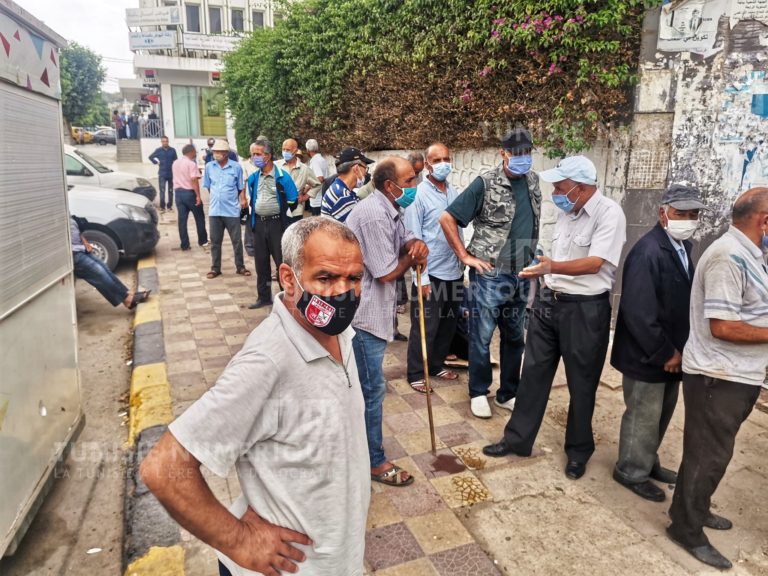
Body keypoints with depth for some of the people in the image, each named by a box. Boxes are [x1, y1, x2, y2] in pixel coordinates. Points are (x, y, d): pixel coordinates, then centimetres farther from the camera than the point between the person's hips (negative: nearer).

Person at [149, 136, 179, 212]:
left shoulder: (172, 150, -1)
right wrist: (156, 162, 2)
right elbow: (151, 157, 14)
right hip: (162, 174, -1)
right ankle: (162, 206, 0)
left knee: (170, 191, 8)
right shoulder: (158, 150, 1)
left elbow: (176, 160, 3)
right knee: (162, 190, -5)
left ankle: (169, 206, 18)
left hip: (171, 174, 1)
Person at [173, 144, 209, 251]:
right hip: (190, 193, -6)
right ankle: (203, 241, 19)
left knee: (182, 219, 5)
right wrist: (198, 195, -21)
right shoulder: (191, 163, -13)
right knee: (199, 217, 10)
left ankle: (184, 244, 5)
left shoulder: (175, 163, 11)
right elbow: (194, 180, -21)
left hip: (179, 192, 6)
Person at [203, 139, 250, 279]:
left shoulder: (236, 167, -5)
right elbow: (208, 186, 13)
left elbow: (241, 188, 2)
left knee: (237, 240, 5)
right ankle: (215, 268, 20)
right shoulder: (209, 166, 2)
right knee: (215, 241, 9)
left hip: (232, 210, -2)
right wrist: (216, 198, 10)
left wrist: (242, 200, -9)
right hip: (214, 210, 2)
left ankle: (240, 267, 19)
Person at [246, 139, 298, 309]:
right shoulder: (253, 178, 7)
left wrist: (283, 220, 3)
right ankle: (264, 297, 24)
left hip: (276, 223, -5)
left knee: (282, 262, 2)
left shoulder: (282, 176, -10)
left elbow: (292, 201, -4)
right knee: (261, 262, 12)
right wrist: (252, 219, 18)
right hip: (258, 223, 6)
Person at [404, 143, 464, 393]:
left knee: (448, 324, 16)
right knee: (425, 327, 4)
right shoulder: (418, 195, -10)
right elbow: (414, 239, -13)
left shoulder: (455, 193, 7)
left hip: (454, 272, 6)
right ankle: (416, 373, 20)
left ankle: (437, 365, 34)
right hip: (430, 273, -6)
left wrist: (462, 262, 12)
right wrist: (422, 277, -15)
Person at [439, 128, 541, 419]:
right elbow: (447, 219, -12)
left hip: (521, 275, 6)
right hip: (489, 275, -6)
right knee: (481, 337, 5)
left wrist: (530, 257, 13)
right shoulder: (486, 183, -12)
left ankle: (507, 394, 30)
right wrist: (465, 256, -11)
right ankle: (478, 393, 23)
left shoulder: (532, 180, 6)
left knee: (515, 338, 15)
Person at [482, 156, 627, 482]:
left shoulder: (609, 213, -16)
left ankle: (579, 450, 28)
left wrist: (552, 267, -41)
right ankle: (518, 439, 25)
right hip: (550, 302, 7)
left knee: (581, 384, 8)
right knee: (534, 374, 12)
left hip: (585, 309, -7)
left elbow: (595, 263, -27)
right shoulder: (567, 211, 9)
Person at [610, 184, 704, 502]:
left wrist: (675, 349, 6)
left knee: (661, 413, 22)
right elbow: (637, 313, -27)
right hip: (647, 355, -9)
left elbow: (684, 301, 11)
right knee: (644, 416, 8)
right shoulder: (647, 253, -24)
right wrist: (664, 353, -19)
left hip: (671, 352, 9)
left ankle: (647, 462, 42)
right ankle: (632, 471, 28)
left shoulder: (683, 246, 5)